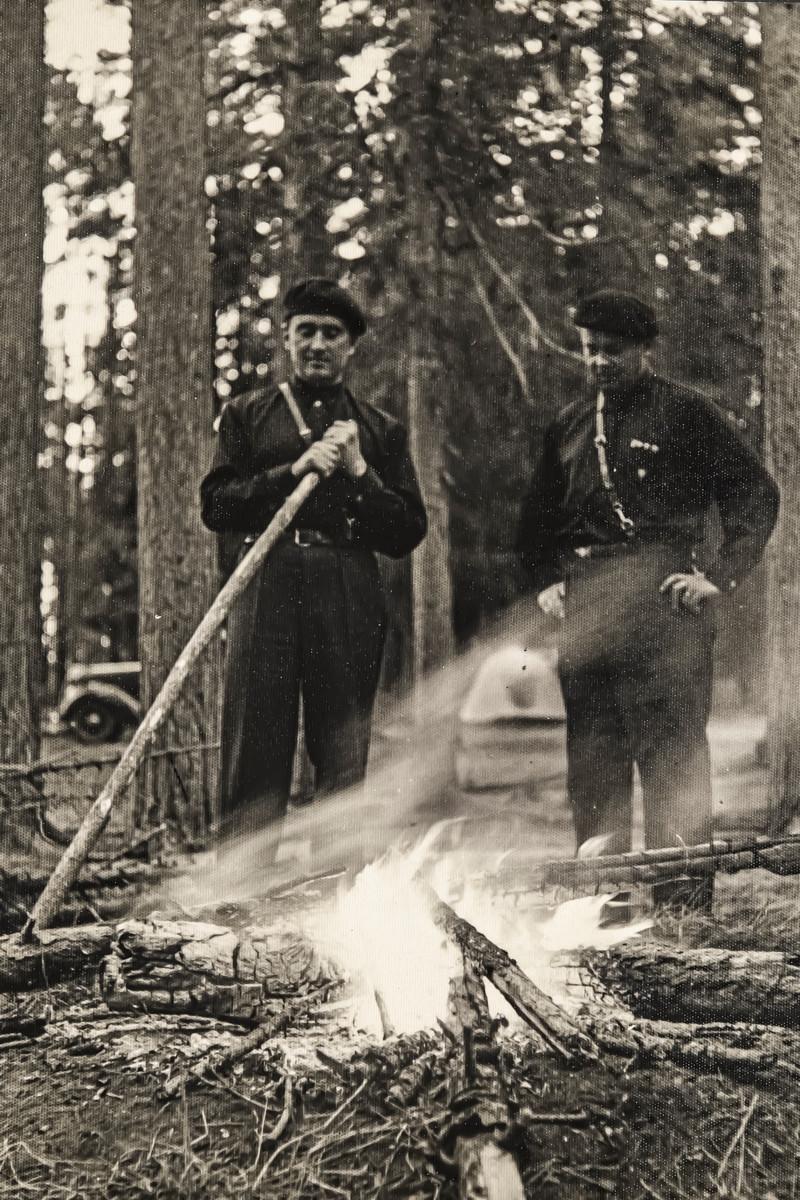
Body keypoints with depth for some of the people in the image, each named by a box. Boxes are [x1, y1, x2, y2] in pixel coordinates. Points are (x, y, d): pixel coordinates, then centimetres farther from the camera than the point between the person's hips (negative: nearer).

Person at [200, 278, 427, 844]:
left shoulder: (381, 430, 17)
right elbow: (215, 506, 4)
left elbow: (409, 532, 10)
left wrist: (358, 473, -3)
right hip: (265, 585, -1)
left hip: (350, 594, 1)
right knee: (254, 749, -7)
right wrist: (294, 471, -7)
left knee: (345, 758, 1)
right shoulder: (246, 414, 16)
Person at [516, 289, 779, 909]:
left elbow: (756, 493, 2)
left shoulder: (686, 413, 3)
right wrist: (546, 578, 14)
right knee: (591, 753, 6)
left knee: (672, 743, -8)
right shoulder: (569, 425, 20)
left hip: (664, 595, -5)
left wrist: (719, 575, -6)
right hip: (584, 601, 5)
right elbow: (537, 515, 30)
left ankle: (683, 894, -4)